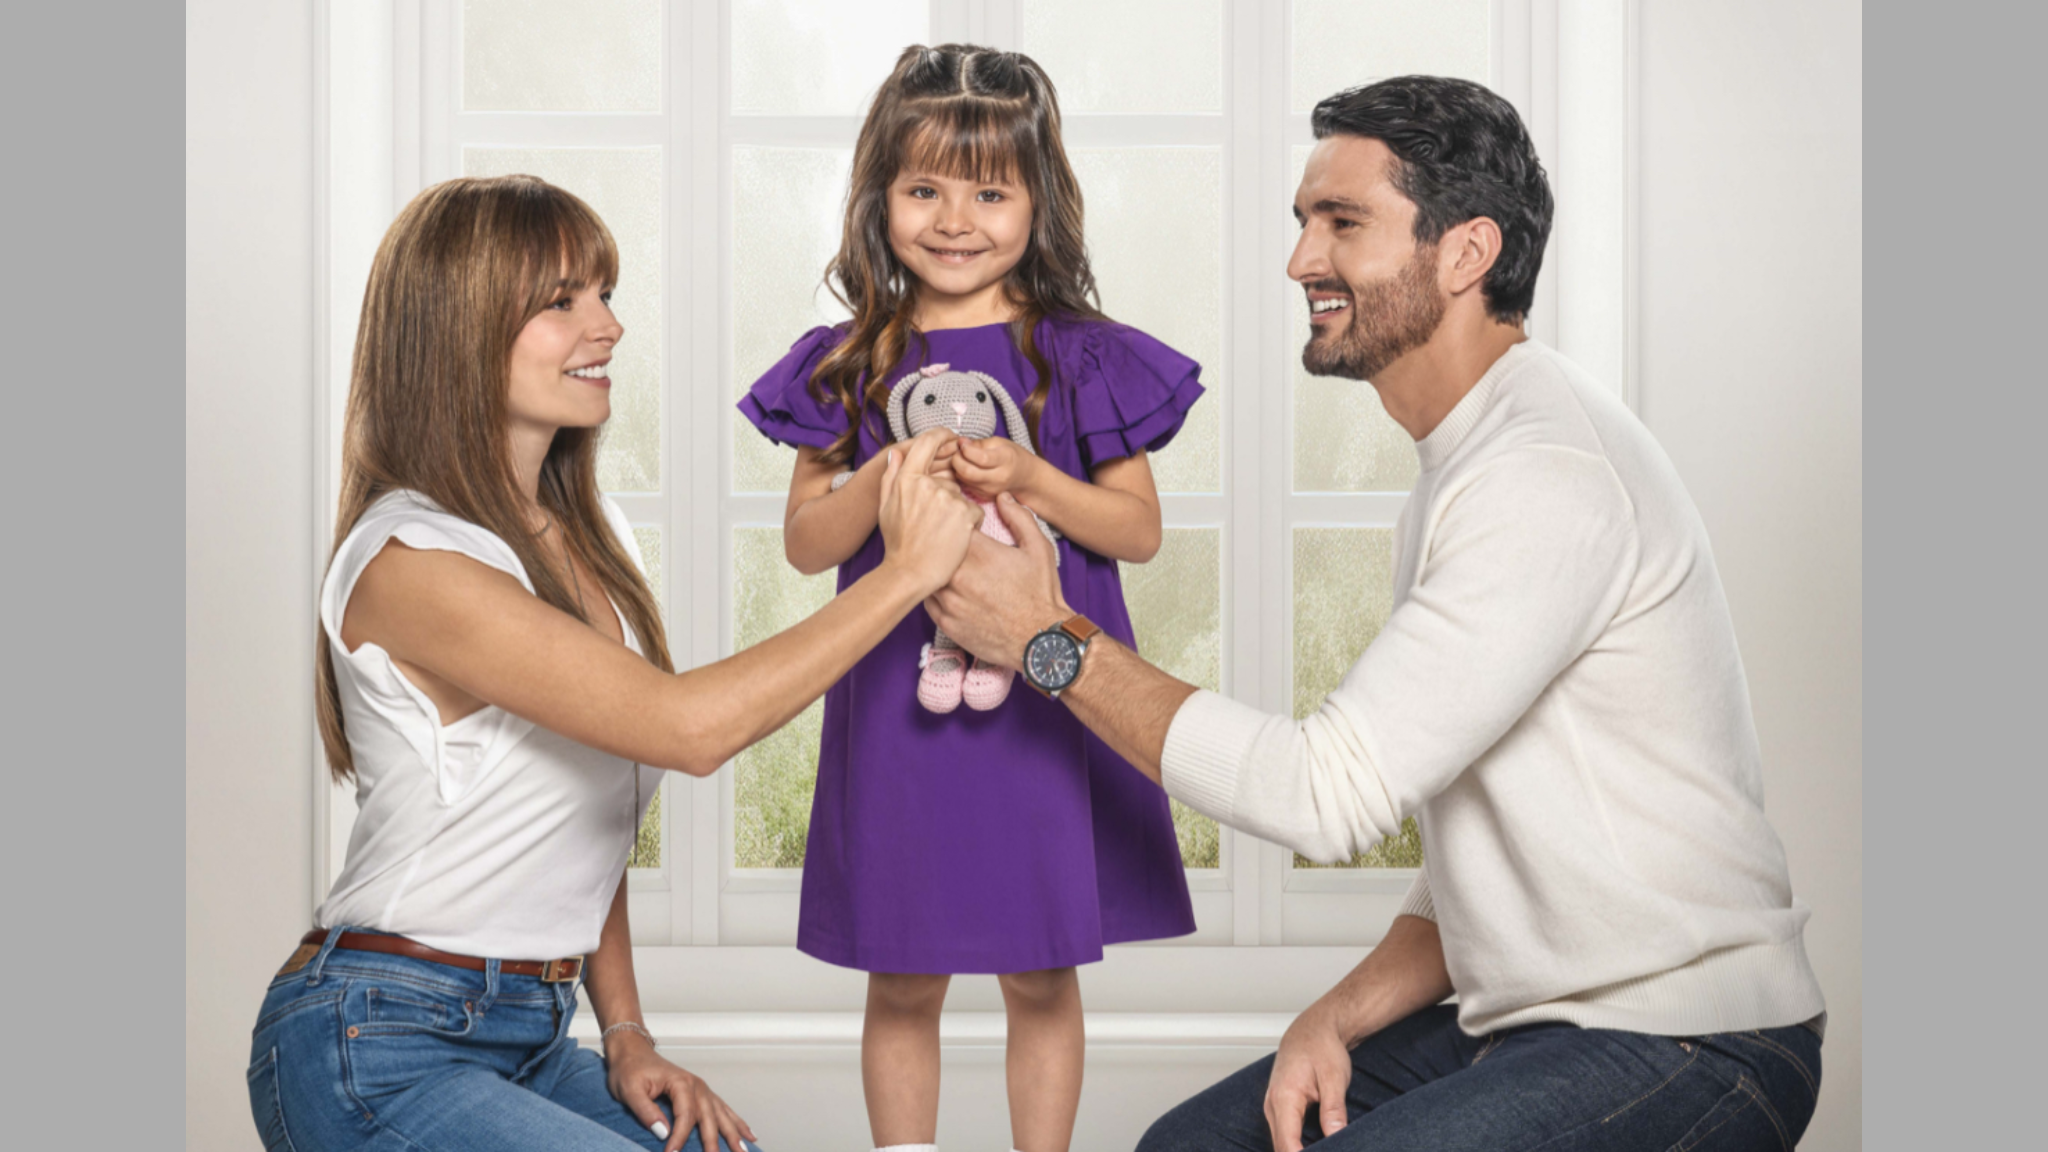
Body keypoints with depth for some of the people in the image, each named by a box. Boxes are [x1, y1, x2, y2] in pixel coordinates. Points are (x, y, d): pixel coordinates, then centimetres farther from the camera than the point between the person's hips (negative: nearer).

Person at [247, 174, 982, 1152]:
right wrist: (905, 570, -22)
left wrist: (627, 1035, 7)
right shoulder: (408, 564, -19)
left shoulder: (591, 537, 9)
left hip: (531, 1036, 8)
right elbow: (686, 725, -28)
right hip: (379, 1057, -8)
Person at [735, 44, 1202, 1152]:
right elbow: (805, 541, 3)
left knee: (1042, 978, 8)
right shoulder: (848, 365, 4)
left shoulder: (1080, 357, -1)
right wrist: (883, 484, -16)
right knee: (902, 984, 9)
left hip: (1047, 701, -1)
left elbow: (1140, 529, 0)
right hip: (894, 707, 1)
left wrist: (1029, 478, -16)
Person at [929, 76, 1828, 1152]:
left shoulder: (1548, 472, -19)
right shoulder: (1464, 471, 14)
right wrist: (1338, 1017, 0)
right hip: (1529, 1023, 10)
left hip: (1685, 1055, -9)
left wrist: (1051, 640, -15)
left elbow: (1333, 791, -23)